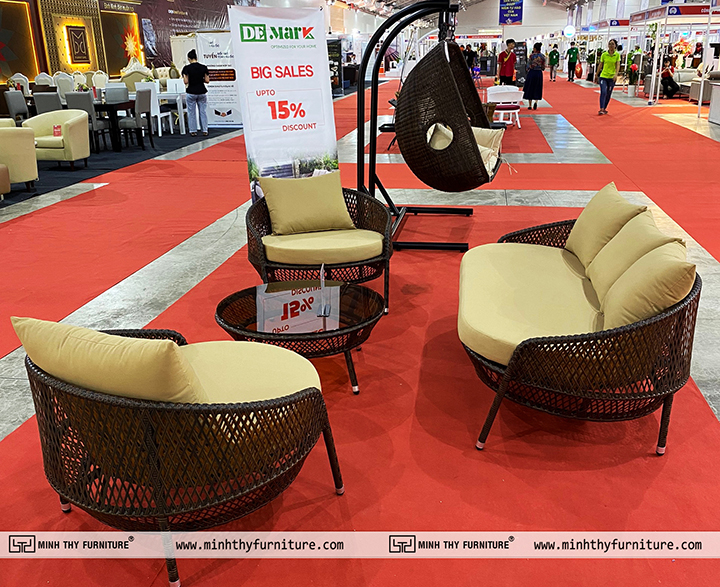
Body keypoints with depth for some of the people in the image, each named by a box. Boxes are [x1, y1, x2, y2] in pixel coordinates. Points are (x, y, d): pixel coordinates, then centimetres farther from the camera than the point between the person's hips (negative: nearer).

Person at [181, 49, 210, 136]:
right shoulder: (203, 67, -2)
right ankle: (204, 130, 11)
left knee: (191, 112, 9)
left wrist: (187, 79, 8)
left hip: (191, 92, -2)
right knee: (203, 112, 10)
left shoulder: (186, 68, -9)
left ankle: (193, 131, 11)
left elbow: (186, 82, -12)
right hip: (202, 92, 2)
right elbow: (207, 81, -2)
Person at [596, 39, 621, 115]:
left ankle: (604, 108, 23)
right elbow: (600, 65, 8)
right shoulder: (604, 54, 1)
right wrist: (596, 75, 11)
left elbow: (618, 65, -8)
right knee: (603, 92, -17)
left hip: (612, 77, 1)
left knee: (609, 94, 9)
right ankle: (601, 109, -20)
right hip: (603, 76, -1)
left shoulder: (617, 55, 1)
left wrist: (616, 74, -24)